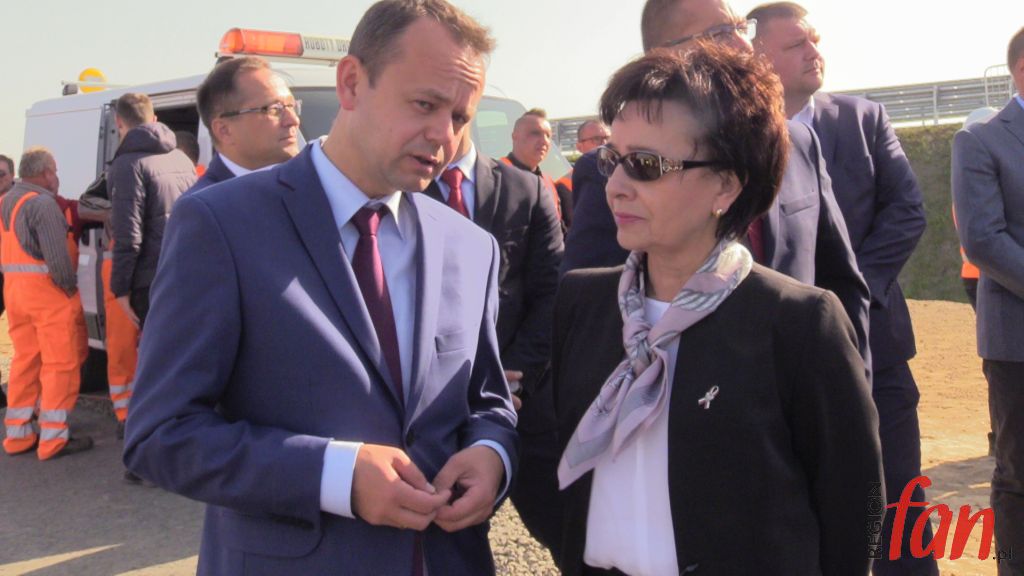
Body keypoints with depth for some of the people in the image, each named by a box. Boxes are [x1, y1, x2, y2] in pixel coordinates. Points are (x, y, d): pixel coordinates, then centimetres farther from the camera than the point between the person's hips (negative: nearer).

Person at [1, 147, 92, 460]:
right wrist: (69, 286, -8)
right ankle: (53, 439, -3)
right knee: (59, 363, -4)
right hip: (48, 291, -9)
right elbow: (57, 255, -19)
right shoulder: (43, 203, -14)